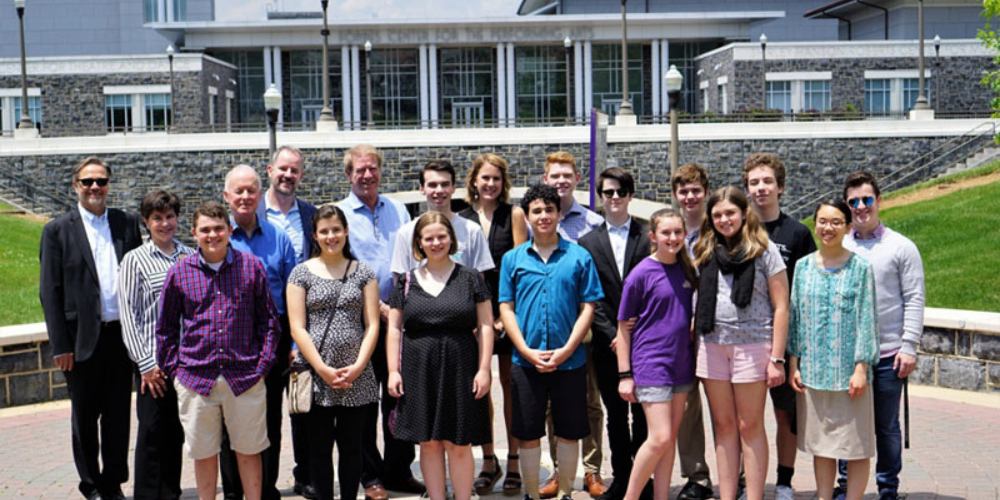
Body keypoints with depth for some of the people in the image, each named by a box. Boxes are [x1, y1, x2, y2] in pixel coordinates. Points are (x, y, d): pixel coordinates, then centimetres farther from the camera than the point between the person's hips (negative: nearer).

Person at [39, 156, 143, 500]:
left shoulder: (127, 223, 6)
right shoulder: (58, 230, -2)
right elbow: (50, 292, -4)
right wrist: (60, 345, -8)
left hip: (121, 334, 2)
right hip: (83, 339, -2)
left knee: (118, 414, 10)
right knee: (85, 416, 10)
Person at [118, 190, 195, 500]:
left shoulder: (190, 256, 8)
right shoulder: (135, 260, -1)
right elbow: (128, 315, -4)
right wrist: (146, 363, -8)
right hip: (154, 363, -3)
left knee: (176, 433, 11)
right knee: (152, 433, 2)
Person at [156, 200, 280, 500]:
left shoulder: (252, 267, 1)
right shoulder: (179, 272, 2)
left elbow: (269, 320, 5)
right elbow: (166, 327, 9)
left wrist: (263, 366, -2)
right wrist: (174, 370, 2)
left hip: (245, 377, 0)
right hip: (196, 378, 1)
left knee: (249, 451, 9)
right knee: (204, 453, 11)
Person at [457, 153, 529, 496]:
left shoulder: (513, 214, 3)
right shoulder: (461, 219, 8)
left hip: (508, 309, -2)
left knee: (510, 383, 2)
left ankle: (514, 461, 11)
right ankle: (488, 460, 16)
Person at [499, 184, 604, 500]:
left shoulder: (579, 257, 1)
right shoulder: (513, 258, 5)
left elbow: (587, 308, -1)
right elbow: (506, 309, 3)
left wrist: (566, 350, -12)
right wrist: (527, 351, -9)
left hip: (570, 363, 0)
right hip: (526, 363, 1)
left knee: (569, 432, 8)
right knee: (528, 434, 7)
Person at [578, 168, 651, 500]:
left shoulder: (648, 236, 4)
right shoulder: (588, 242, 8)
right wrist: (611, 335, -8)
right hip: (607, 344, 1)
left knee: (642, 413, 3)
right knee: (615, 415, 9)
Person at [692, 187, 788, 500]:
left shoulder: (764, 250, -1)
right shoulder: (705, 251, 12)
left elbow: (781, 307, -3)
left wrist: (776, 358, -8)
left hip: (752, 345, -4)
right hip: (712, 345, 4)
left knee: (749, 426, 1)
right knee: (723, 425, 8)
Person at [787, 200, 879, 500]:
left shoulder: (860, 268, -2)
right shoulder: (804, 267, 6)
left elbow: (866, 320, -4)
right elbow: (795, 317, 9)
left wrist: (861, 368, -9)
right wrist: (794, 365, 5)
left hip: (848, 371, -3)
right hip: (812, 371, 3)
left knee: (855, 444, 2)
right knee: (820, 443, 11)